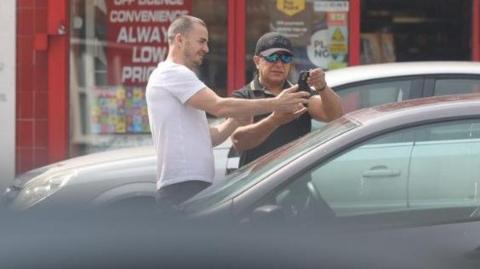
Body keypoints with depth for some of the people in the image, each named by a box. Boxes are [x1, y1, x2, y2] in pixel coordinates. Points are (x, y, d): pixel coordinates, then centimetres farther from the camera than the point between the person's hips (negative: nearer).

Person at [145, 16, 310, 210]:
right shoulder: (173, 73, -6)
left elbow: (208, 137, 22)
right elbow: (220, 107, -18)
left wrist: (238, 117, 6)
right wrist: (276, 104, -15)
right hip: (184, 186, -11)